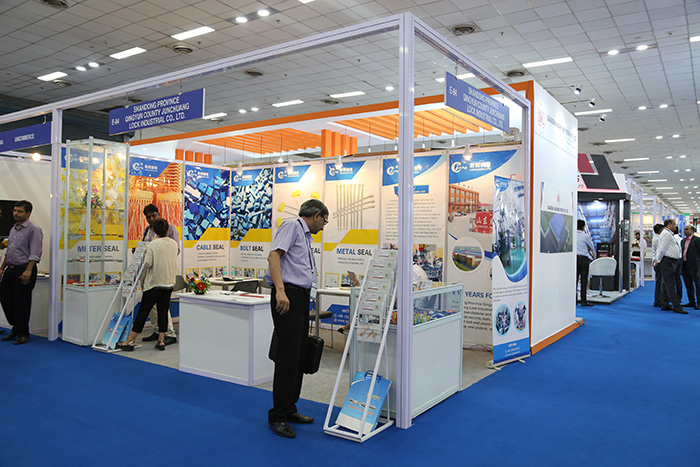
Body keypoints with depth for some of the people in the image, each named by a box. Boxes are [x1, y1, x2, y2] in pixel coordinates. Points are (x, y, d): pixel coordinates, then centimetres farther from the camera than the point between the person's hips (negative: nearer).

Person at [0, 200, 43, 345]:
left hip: (24, 269, -8)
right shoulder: (13, 229, 16)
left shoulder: (33, 229, -10)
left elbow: (35, 253, -17)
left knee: (22, 302, -3)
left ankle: (22, 334, 8)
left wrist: (28, 271, -24)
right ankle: (15, 328, 25)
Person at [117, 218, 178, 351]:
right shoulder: (174, 244, 5)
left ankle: (130, 341, 6)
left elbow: (147, 264, -15)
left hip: (155, 282, -5)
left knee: (143, 311, 0)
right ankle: (161, 341, 10)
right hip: (169, 283, 5)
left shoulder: (153, 244, -12)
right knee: (163, 312, 9)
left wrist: (142, 280, 2)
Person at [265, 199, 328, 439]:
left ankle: (289, 409, 23)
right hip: (287, 297, -10)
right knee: (287, 358, -7)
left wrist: (304, 321, 27)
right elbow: (273, 256, -17)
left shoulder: (306, 238, 25)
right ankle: (277, 416, 3)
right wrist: (280, 290, -28)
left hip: (302, 298, 10)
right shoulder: (292, 226, -2)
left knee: (298, 358, 12)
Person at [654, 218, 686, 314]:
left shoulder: (667, 233, 22)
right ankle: (676, 306, -10)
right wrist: (658, 260, -8)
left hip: (670, 262, 11)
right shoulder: (667, 234, -11)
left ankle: (665, 305, 15)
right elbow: (662, 249, -16)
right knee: (670, 284, -10)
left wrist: (656, 259, 15)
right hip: (668, 261, -11)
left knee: (667, 284, 11)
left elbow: (660, 248, 22)